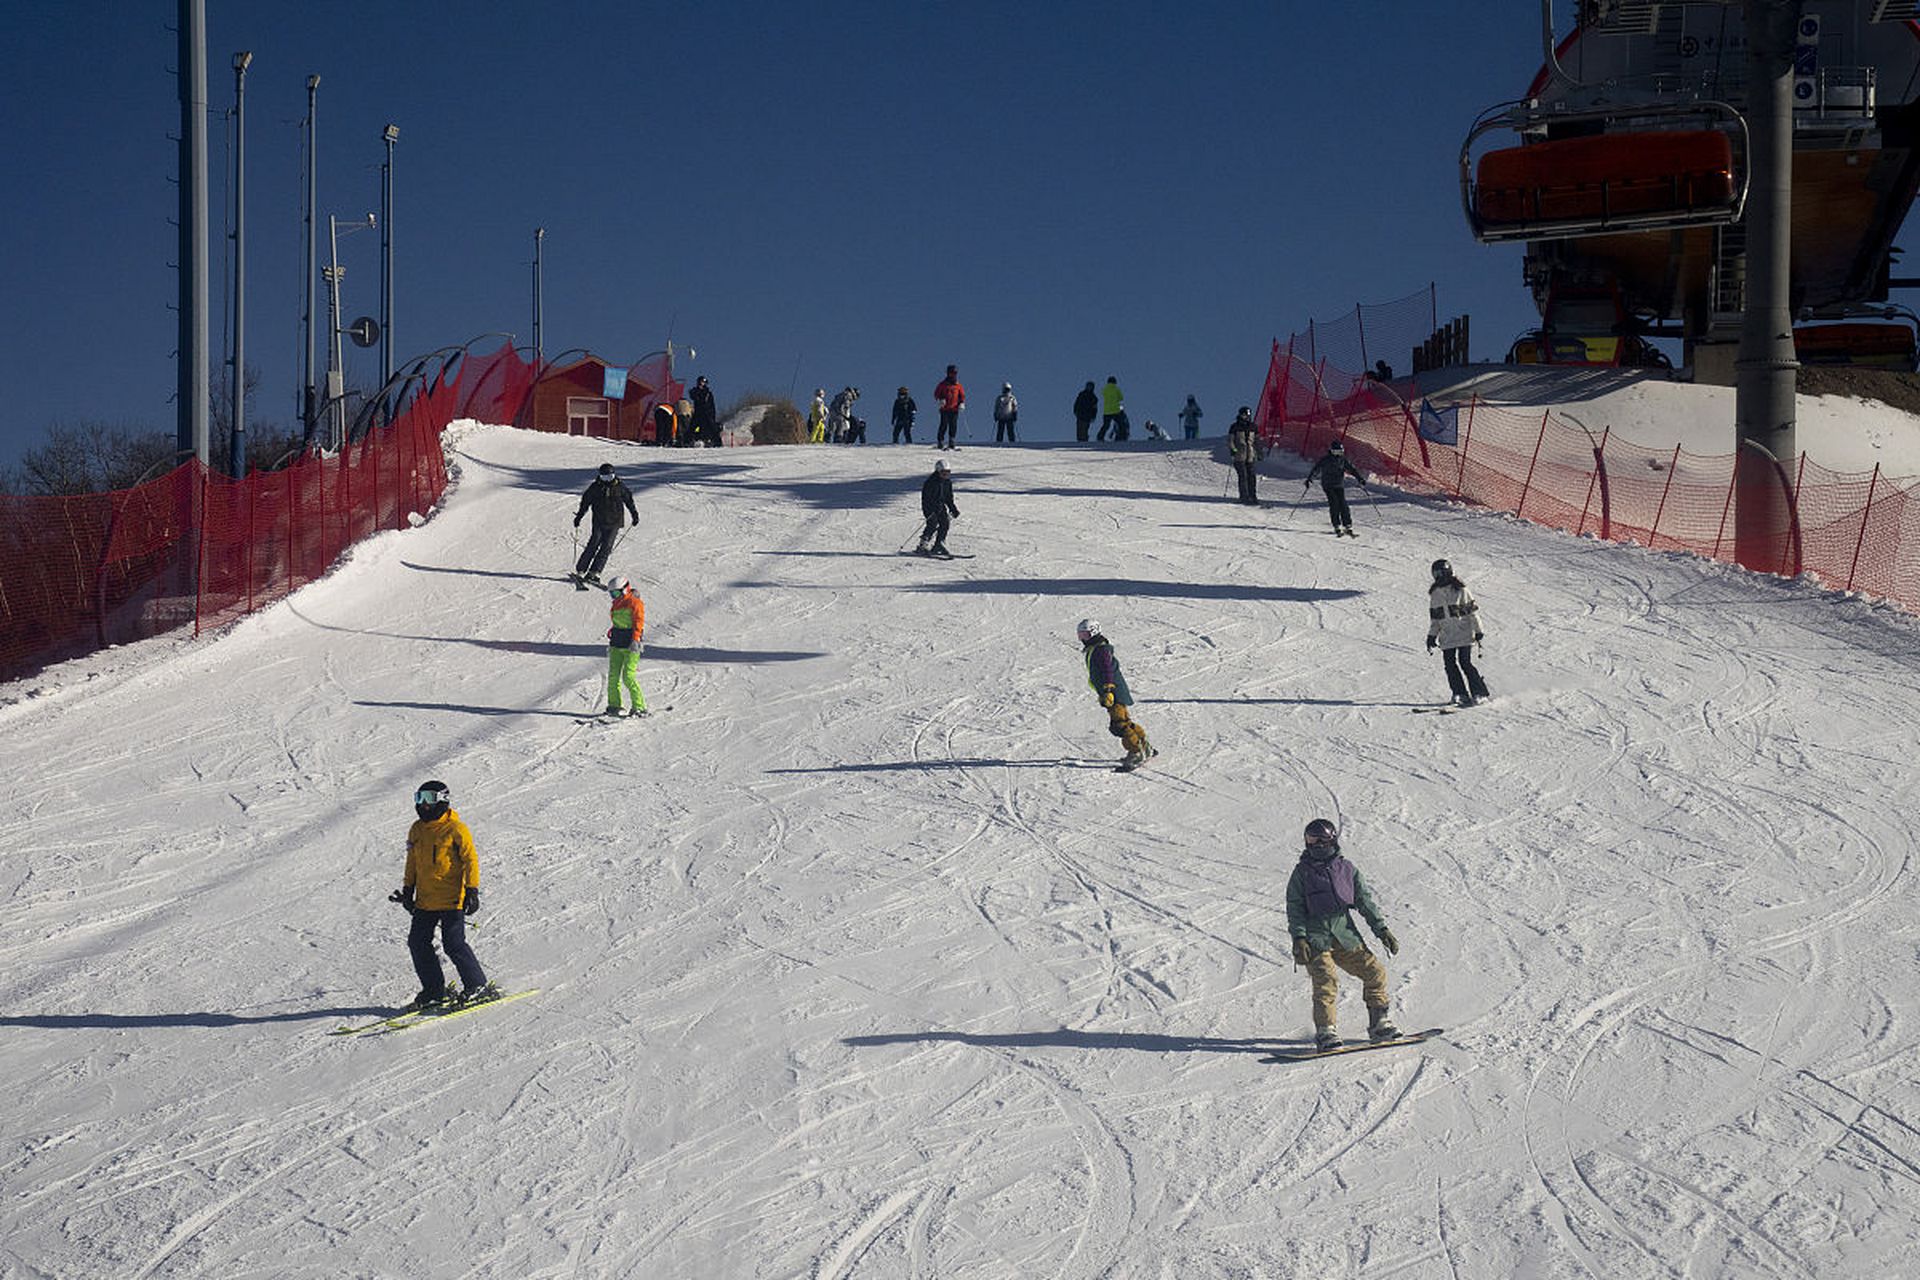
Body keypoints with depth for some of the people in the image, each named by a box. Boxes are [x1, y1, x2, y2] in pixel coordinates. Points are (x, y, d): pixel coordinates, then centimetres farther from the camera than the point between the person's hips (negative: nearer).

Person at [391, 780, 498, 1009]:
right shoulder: (417, 830, 11)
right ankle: (434, 990, 13)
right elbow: (412, 862, 21)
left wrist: (472, 890, -14)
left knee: (453, 943, -13)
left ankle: (478, 986, -1)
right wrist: (408, 891, 19)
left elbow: (470, 860, -8)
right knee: (418, 942, 3)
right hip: (425, 901, 7)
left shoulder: (456, 829, -9)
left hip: (452, 900, -7)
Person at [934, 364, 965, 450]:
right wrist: (940, 400, -12)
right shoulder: (943, 384, 3)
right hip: (944, 409, -3)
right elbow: (936, 393, 6)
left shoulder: (958, 386, 10)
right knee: (944, 426, -6)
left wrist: (962, 403, 0)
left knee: (953, 426, 1)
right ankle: (940, 442, -1)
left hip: (954, 409, 3)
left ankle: (952, 443, 6)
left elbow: (962, 396, 17)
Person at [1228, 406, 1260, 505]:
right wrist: (1232, 450, -14)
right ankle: (1244, 497, -5)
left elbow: (1257, 441, 21)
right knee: (1243, 476, -9)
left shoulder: (1252, 427, 13)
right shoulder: (1235, 427, 1)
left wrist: (1259, 453, 15)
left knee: (1252, 476, 0)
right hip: (1239, 456, -4)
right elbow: (1230, 440, 2)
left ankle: (1252, 496, 7)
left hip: (1251, 456, 4)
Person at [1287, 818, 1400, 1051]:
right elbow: (1294, 909, 2)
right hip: (1316, 938, -4)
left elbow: (1366, 901, 13)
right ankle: (1325, 1031, -20)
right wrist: (1299, 939, -11)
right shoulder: (1302, 873, 5)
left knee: (1375, 971, -3)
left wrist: (1382, 930, 5)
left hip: (1345, 934, 4)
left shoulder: (1347, 870, 12)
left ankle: (1379, 1024, 9)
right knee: (1326, 981, -22)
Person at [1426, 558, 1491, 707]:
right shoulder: (1435, 594, 10)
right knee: (1450, 664, -5)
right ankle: (1461, 694, 2)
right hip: (1447, 637, 5)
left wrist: (1478, 631, -8)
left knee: (1465, 663, -11)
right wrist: (1431, 636, 14)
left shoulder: (1460, 590, -6)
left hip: (1464, 634, -5)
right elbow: (1434, 618, 19)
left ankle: (1480, 693, -3)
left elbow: (1473, 611, -5)